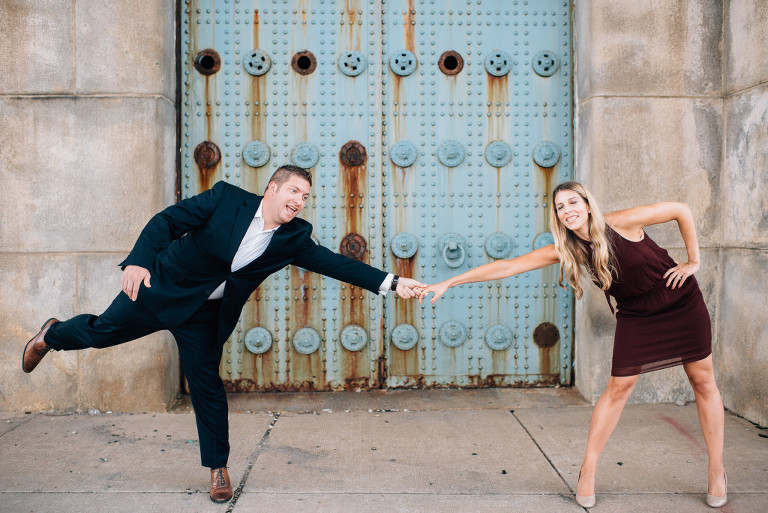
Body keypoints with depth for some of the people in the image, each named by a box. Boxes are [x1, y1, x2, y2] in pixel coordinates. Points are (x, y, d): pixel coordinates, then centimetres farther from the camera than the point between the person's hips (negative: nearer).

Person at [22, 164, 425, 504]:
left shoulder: (294, 238, -9)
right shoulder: (225, 198, -18)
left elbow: (335, 263, -13)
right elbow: (168, 220, -16)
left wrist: (391, 283, -20)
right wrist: (139, 260, -30)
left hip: (203, 315, 2)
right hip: (159, 289, -2)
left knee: (207, 384, 3)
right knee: (101, 332, 13)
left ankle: (218, 467, 19)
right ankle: (52, 334, 48)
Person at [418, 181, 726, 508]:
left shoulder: (621, 223, -23)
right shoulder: (567, 250, -14)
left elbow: (681, 210, -12)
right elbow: (507, 267, -18)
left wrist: (693, 261, -9)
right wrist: (448, 283, -20)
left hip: (681, 302, -1)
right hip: (635, 315, 2)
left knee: (703, 382, 6)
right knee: (619, 386, -2)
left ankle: (717, 470, 23)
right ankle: (587, 472, 7)